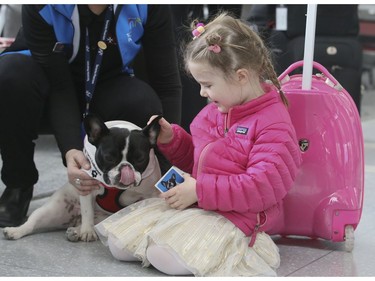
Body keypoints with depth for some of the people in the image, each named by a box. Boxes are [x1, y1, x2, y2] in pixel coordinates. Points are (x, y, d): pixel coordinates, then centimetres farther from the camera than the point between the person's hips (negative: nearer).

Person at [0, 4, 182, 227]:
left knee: (145, 105, -34)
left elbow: (166, 80, -23)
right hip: (53, 76, 0)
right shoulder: (42, 8, -33)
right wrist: (71, 150, -44)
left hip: (107, 83, 1)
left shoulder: (150, 7, -28)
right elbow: (58, 85, -31)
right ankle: (19, 185, -12)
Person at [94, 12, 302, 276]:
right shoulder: (214, 111, 13)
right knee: (119, 244, -2)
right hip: (194, 203, 9)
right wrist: (171, 139, 7)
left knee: (166, 258, -29)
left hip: (233, 216, -8)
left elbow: (265, 185, -23)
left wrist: (200, 190, -22)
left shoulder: (274, 124, -14)